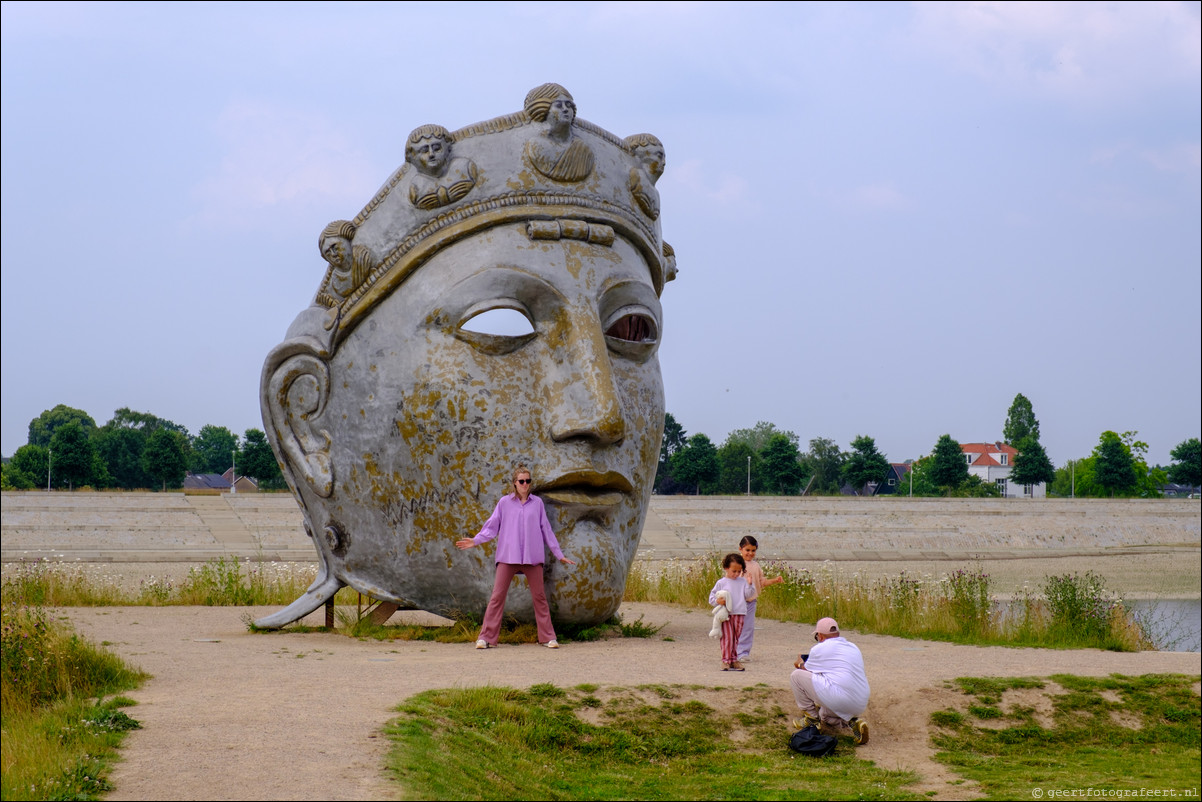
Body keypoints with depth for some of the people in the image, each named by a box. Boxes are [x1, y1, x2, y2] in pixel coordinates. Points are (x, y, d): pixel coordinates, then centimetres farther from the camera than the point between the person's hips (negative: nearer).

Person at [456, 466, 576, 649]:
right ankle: (486, 637, -1)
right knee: (498, 596, -4)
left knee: (539, 596, 4)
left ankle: (548, 637, 11)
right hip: (508, 556, -1)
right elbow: (492, 526, 7)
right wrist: (476, 540, -7)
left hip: (532, 557, 1)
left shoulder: (537, 503, 10)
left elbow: (546, 530, 14)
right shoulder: (505, 502, 7)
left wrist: (559, 554, 15)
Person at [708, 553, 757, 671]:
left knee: (736, 638, 7)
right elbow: (712, 597, 7)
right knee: (727, 637, -7)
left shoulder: (742, 582, 11)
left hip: (739, 614, 3)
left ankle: (733, 660, 16)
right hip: (726, 614, -3)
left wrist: (749, 584, -7)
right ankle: (726, 660, -1)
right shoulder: (721, 583, 4)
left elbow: (748, 595, 7)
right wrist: (718, 600, -14)